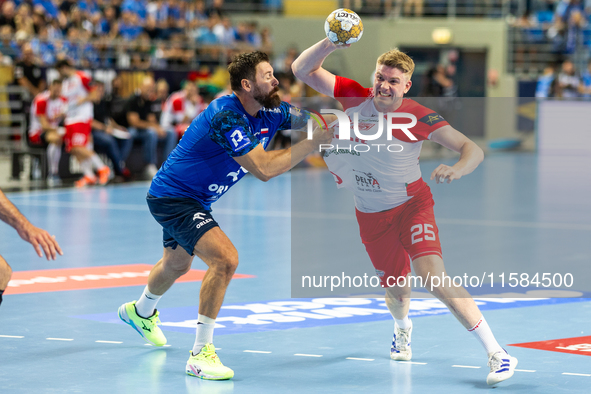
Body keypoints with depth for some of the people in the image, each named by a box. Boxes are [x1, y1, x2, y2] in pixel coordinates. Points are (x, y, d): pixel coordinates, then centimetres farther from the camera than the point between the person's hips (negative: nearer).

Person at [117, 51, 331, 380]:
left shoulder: (270, 112, -5)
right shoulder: (227, 117, -30)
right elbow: (263, 169, -34)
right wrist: (313, 143, -34)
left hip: (192, 200, 10)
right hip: (171, 197, -10)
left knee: (178, 264, 32)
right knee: (225, 258, -27)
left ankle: (141, 312, 63)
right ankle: (201, 353, -20)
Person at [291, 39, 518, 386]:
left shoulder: (419, 117, -18)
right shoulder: (355, 97, -9)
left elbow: (473, 149, -21)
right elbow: (303, 70, -7)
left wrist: (457, 170, -43)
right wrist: (330, 43, -25)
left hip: (411, 205, -4)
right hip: (371, 214, 4)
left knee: (433, 276, -25)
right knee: (397, 290, 11)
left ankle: (496, 354, -23)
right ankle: (402, 329, 52)